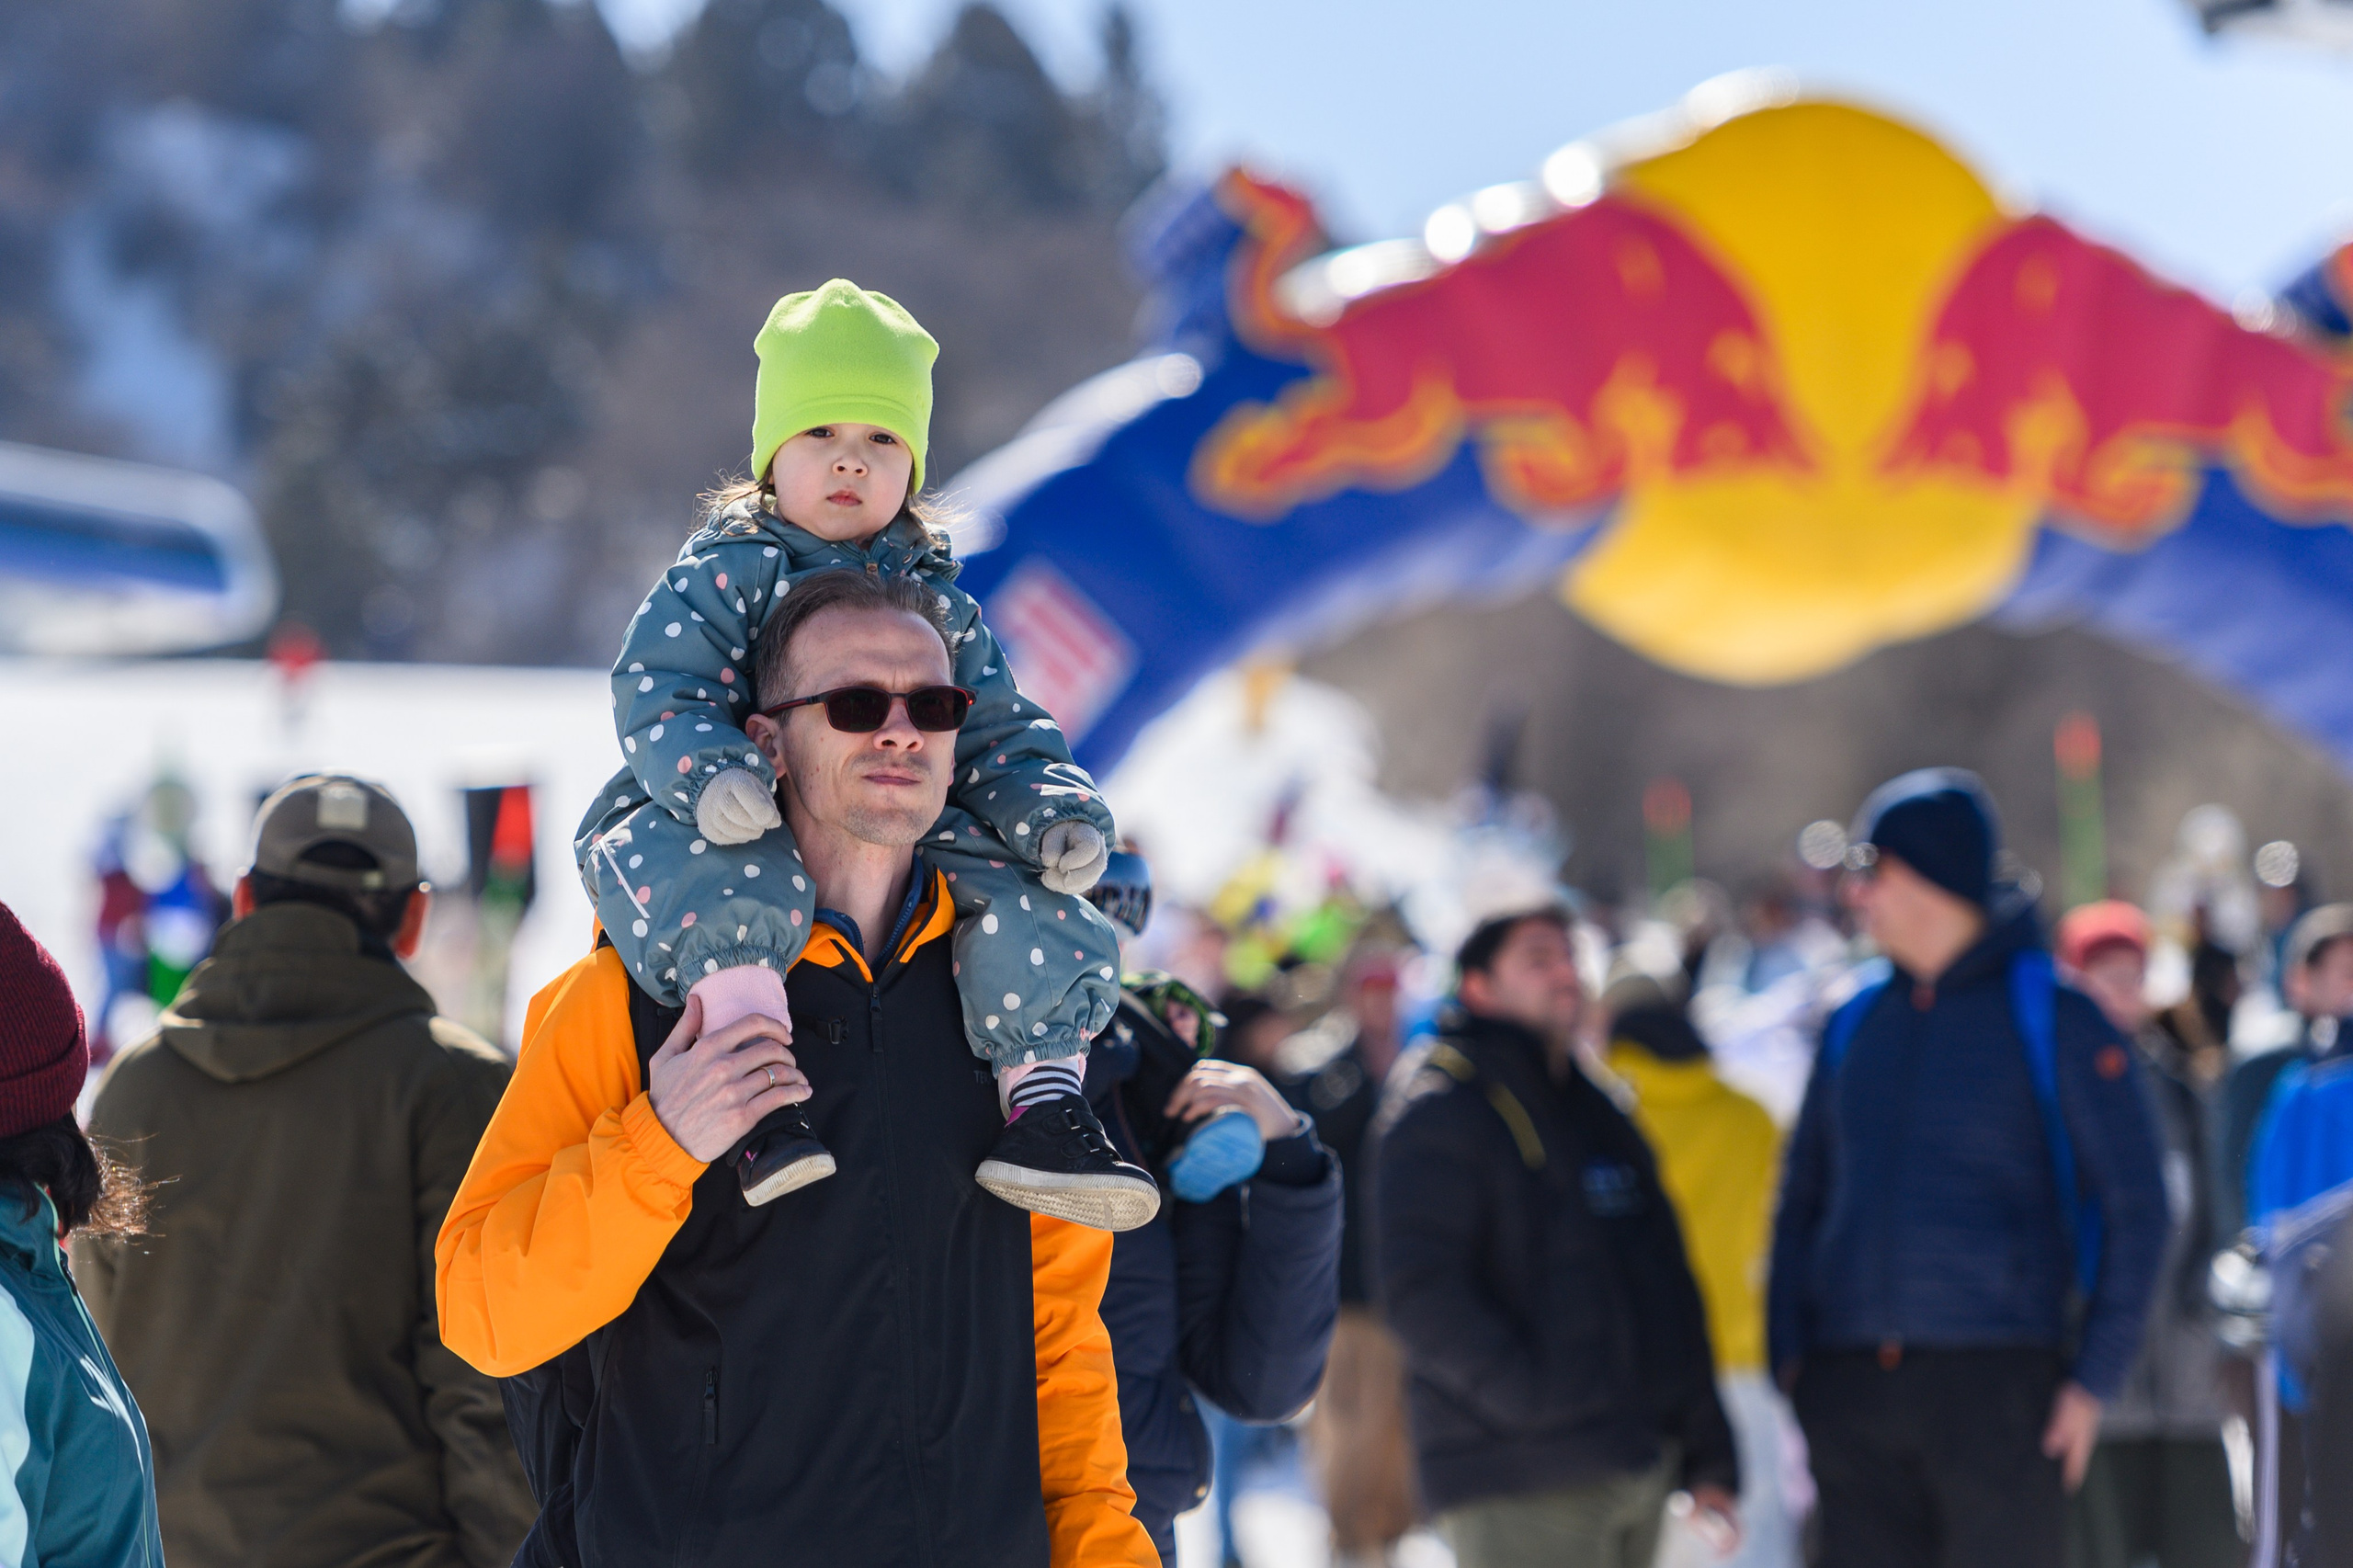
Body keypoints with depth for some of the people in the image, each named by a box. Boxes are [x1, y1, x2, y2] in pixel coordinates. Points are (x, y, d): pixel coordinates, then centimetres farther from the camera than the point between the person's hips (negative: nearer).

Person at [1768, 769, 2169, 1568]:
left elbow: (2134, 1207, -1)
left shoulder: (2053, 1017, -1)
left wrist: (2094, 1378, -8)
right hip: (1852, 1385, 5)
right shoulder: (1854, 1024, 13)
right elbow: (1802, 1196, 17)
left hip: (1998, 1382, -4)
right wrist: (1789, 1357, 5)